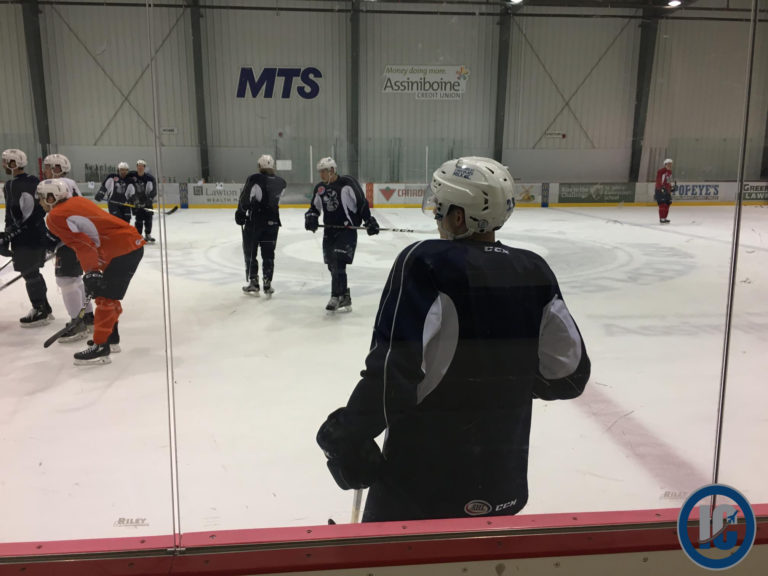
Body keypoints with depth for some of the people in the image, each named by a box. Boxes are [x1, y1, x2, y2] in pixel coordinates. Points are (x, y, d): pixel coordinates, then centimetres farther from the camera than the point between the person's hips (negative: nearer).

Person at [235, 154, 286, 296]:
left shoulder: (254, 179, -12)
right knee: (268, 254, 11)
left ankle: (253, 283, 11)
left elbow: (245, 197, -12)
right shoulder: (280, 182, 3)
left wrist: (240, 213, -2)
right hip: (272, 222, 4)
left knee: (250, 253, 10)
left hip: (254, 221, -4)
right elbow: (276, 200, 9)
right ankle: (267, 285, 11)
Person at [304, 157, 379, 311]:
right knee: (332, 265, 9)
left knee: (338, 262, -17)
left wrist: (369, 221, -11)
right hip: (329, 231, 7)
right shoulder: (319, 188, 9)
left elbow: (362, 203, -8)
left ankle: (336, 297, -8)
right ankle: (344, 296, 24)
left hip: (347, 230, -7)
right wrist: (311, 217, -4)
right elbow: (314, 207, 17)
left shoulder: (348, 183, -9)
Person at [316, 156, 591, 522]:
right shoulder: (535, 272, -1)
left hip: (421, 482, -5)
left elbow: (393, 371, -24)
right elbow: (569, 375, 2)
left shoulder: (426, 262, -18)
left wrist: (346, 436, -11)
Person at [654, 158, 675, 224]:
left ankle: (664, 218, 18)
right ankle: (662, 219, -12)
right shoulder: (661, 171, -13)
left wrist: (672, 186, 20)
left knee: (667, 204, 9)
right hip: (660, 190, -9)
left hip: (667, 191, 9)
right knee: (662, 204, -14)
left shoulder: (670, 171, 17)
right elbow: (658, 180, -20)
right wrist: (662, 188, -28)